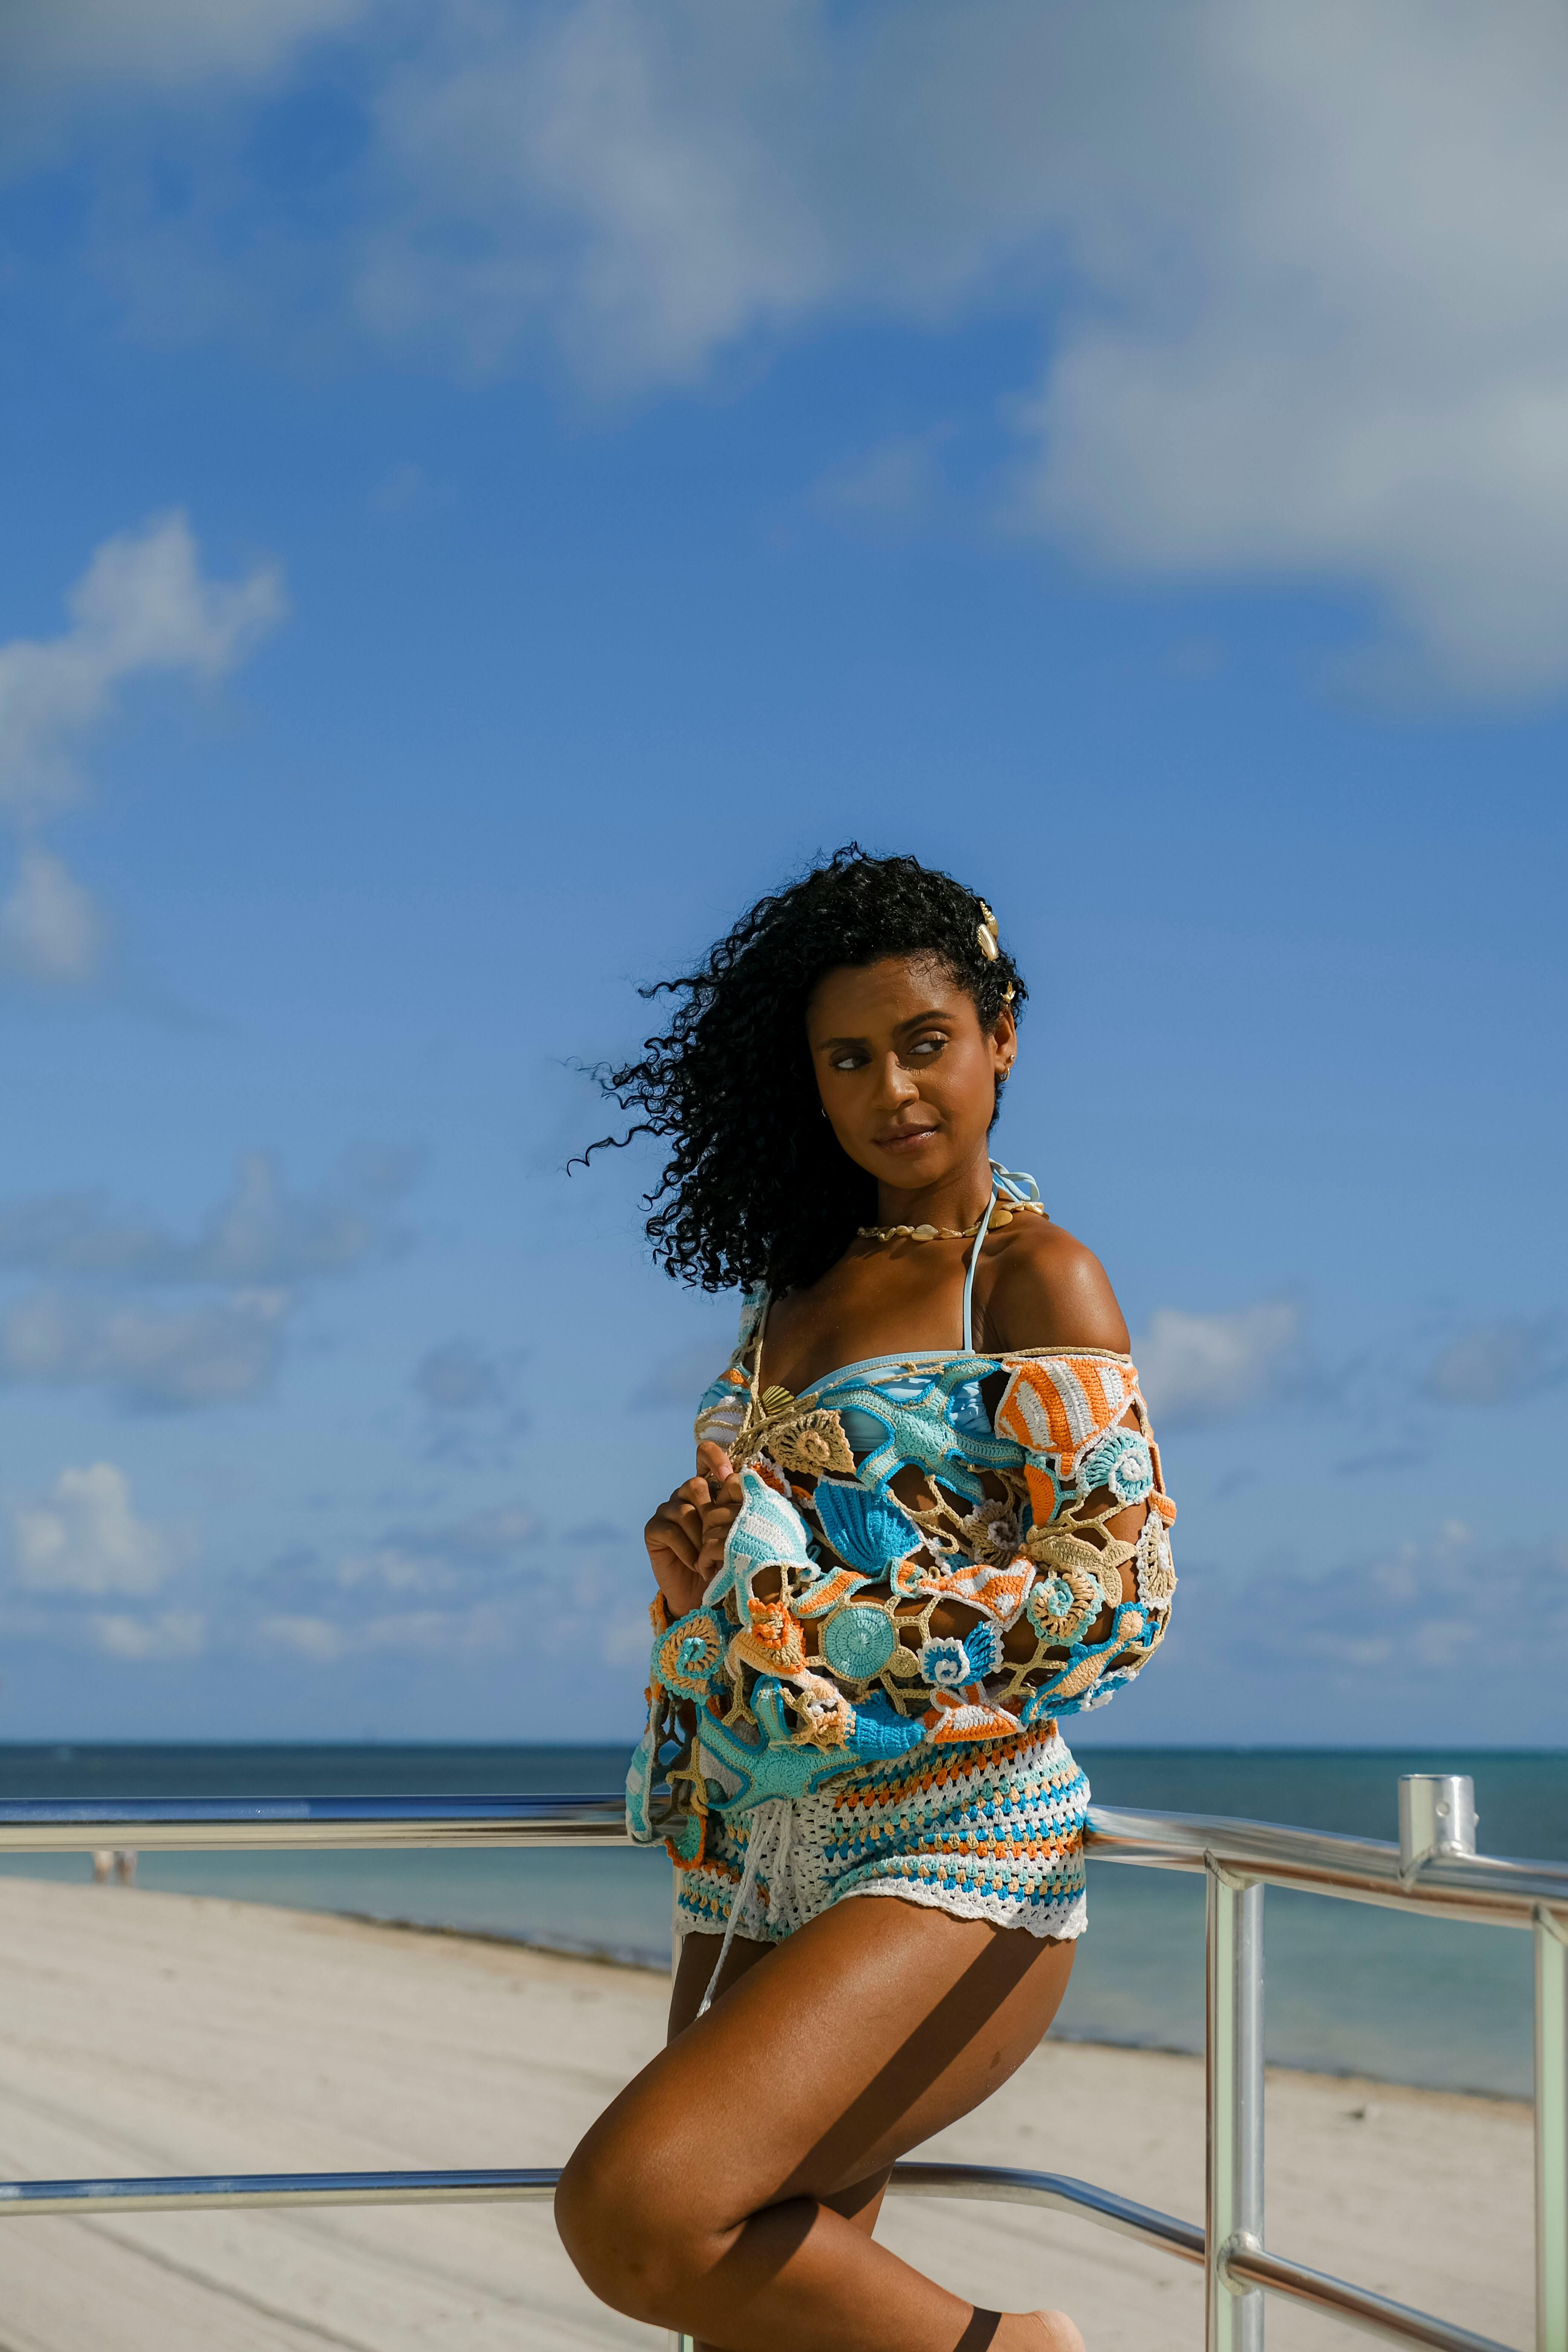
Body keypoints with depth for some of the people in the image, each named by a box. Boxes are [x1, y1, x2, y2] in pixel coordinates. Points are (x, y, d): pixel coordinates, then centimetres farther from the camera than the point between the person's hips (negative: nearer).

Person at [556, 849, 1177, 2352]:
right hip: (760, 1876, 7)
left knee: (635, 2209, -25)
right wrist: (695, 1563, 2)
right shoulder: (800, 1285, 17)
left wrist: (811, 1612, -12)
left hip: (950, 1858, -7)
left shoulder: (1038, 1280, -3)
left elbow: (1117, 1595, -12)